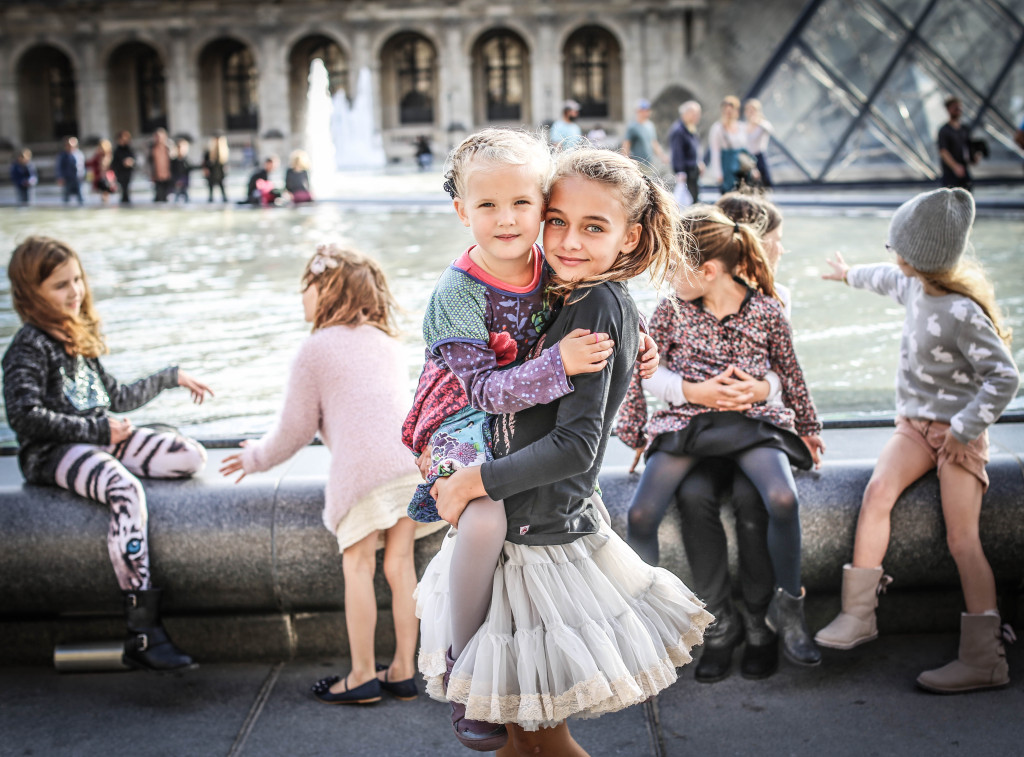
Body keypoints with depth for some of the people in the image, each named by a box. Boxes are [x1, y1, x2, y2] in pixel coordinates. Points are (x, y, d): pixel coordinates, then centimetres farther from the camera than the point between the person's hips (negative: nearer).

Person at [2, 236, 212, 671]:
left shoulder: (79, 337, 20)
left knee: (192, 455, -11)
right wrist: (98, 430, -17)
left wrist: (170, 378, 34)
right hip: (53, 453, -8)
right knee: (126, 490, -37)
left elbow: (116, 399, 30)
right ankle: (143, 633, -40)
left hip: (101, 439, 8)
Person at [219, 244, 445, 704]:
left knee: (357, 565, 3)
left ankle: (363, 675, 6)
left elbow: (296, 430, 14)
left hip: (362, 465, -5)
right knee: (400, 563, 10)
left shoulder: (314, 349, 11)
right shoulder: (387, 342, 28)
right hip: (413, 454, 6)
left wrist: (255, 459, 31)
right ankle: (403, 670, 15)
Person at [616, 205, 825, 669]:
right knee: (640, 514, -21)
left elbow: (790, 373, 14)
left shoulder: (765, 312, 0)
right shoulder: (671, 312, 2)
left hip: (749, 422, -1)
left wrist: (807, 427, 24)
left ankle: (787, 608, -6)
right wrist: (633, 433, 14)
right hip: (684, 424, 1)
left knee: (783, 499, -30)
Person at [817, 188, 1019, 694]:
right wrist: (850, 275, 49)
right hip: (915, 425, 7)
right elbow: (888, 280, 30)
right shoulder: (917, 286, 5)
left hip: (956, 432, -7)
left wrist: (964, 429, -19)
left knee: (962, 539, -12)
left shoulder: (961, 314, -21)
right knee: (878, 490, -17)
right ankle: (858, 614, -13)